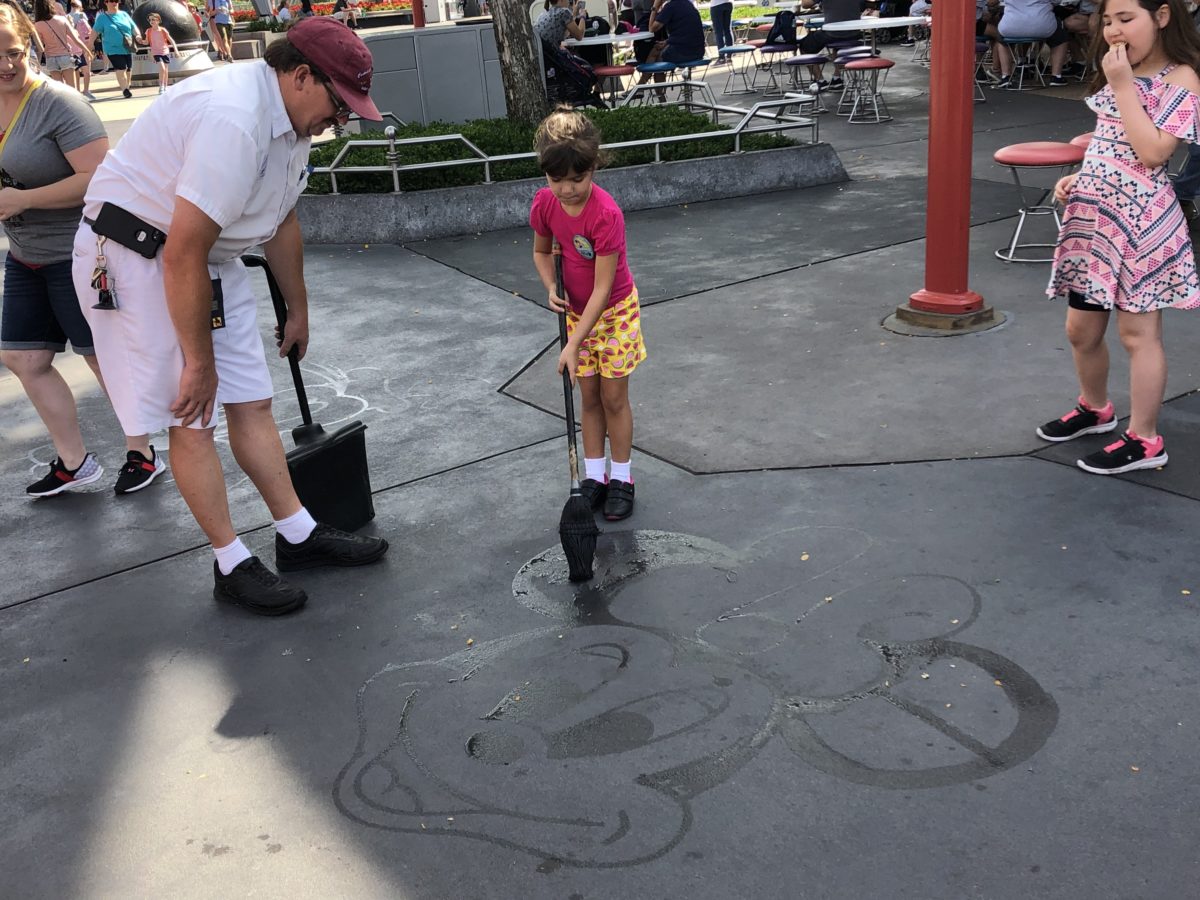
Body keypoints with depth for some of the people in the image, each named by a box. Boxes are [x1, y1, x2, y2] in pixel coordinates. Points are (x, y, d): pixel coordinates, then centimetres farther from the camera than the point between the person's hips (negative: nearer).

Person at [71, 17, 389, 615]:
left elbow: (281, 222, 18)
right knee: (192, 419, -4)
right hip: (134, 254, -9)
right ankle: (233, 566, 7)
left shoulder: (292, 117, 3)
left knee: (250, 402, 9)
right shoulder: (234, 120, -29)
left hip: (209, 257, 9)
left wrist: (298, 309, 26)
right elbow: (181, 255, -28)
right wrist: (199, 361, -19)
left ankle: (298, 537, 19)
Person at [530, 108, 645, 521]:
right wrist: (552, 289, -14)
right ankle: (594, 476, 22)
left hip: (614, 312, -5)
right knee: (589, 398, 12)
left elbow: (602, 289, -28)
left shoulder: (606, 214, -31)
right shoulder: (545, 203, -14)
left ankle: (621, 478, 18)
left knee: (614, 398, 4)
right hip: (577, 312, 5)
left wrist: (573, 344, -29)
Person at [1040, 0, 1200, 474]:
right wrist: (1078, 178, 6)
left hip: (1140, 219, -7)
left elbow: (1152, 152, -22)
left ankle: (1143, 440, 9)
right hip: (1092, 212, 8)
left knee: (1137, 331, -1)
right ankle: (1094, 408, 37)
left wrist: (1123, 86, -18)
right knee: (1081, 329, 14)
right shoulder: (1118, 73, 14)